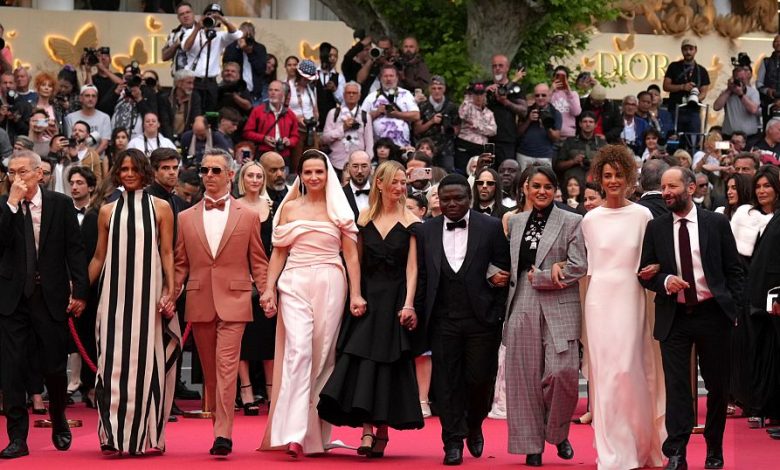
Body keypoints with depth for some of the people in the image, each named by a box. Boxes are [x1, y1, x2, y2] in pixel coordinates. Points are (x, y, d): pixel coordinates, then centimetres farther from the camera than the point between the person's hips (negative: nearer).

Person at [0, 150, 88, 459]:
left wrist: (80, 291, -5)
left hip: (51, 296, -1)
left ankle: (59, 423, 31)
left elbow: (75, 249, 1)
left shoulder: (60, 204, 1)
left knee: (54, 366, 4)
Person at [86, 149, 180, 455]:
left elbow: (167, 253, 3)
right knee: (114, 360, -2)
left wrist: (170, 292, -7)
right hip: (115, 292, 2)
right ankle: (114, 435, 1)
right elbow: (99, 257, 13)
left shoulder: (160, 209, 5)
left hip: (148, 292, -2)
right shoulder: (108, 212, 10)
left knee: (146, 359, 1)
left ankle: (146, 434, 8)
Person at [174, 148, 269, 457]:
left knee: (226, 366, -14)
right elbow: (180, 263, 13)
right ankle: (219, 428, 18)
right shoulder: (186, 218, 12)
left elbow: (258, 261, 8)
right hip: (199, 304, 3)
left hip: (233, 302, -3)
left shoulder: (248, 217, 7)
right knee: (210, 371, 8)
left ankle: (223, 435, -19)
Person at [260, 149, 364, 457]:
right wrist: (269, 289, 2)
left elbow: (351, 255, 5)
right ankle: (294, 434, -21)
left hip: (330, 285, 1)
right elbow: (279, 252, 11)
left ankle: (317, 432, 13)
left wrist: (356, 294, -3)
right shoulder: (289, 208, 10)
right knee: (298, 351, -15)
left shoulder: (339, 210, 7)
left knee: (322, 355, 4)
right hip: (295, 285, -1)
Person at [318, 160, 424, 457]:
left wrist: (408, 304, -14)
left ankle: (382, 432, 7)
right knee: (362, 360, -8)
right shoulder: (365, 217, 7)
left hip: (395, 298, -2)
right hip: (367, 296, 2)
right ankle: (366, 430, -11)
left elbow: (411, 267, -5)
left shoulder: (409, 222, -1)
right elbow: (357, 259, 8)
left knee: (388, 363, -1)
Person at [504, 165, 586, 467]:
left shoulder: (571, 222, 3)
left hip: (559, 309, -3)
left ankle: (558, 432, 8)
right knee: (526, 378, 1)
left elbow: (578, 266, -6)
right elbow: (509, 262, 17)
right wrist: (551, 270, 1)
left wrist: (537, 277, -7)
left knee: (563, 371, -16)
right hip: (523, 308, 4)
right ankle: (532, 445, 9)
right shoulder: (515, 223, 15)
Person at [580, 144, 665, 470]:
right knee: (604, 370, 0)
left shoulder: (642, 215, 2)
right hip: (600, 298, 1)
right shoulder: (590, 219, 6)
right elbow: (586, 263, 11)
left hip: (631, 297, -1)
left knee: (630, 368, -6)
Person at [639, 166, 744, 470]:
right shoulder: (655, 228, 5)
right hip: (673, 316, 1)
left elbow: (735, 270, 5)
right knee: (676, 386, -4)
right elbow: (645, 272, 7)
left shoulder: (717, 224, 1)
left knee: (718, 385, 8)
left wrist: (734, 308, -3)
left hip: (712, 313, 0)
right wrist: (664, 281, -13)